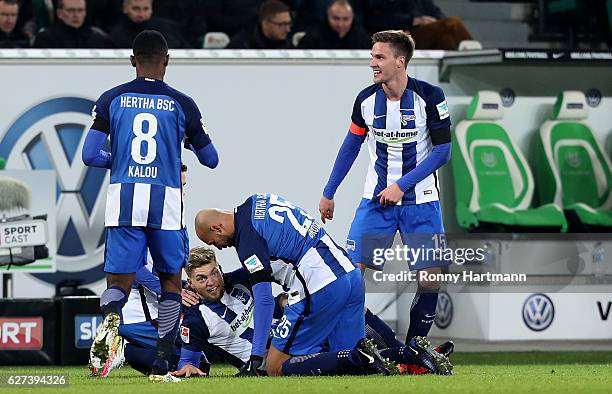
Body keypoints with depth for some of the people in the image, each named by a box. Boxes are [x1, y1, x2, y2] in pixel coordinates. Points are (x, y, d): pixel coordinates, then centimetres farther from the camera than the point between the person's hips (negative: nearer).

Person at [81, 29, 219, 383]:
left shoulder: (112, 99, 5)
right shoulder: (181, 104, 3)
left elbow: (90, 155, 0)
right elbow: (211, 159, 12)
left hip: (124, 196, 1)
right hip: (165, 198, -1)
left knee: (120, 279, 4)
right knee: (171, 280, 14)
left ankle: (110, 319, -32)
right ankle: (162, 365, 10)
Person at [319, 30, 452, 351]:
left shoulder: (429, 96, -12)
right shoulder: (366, 99, -2)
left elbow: (442, 151, -10)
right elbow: (351, 146, 12)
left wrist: (402, 185, -17)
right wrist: (328, 194, 15)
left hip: (420, 200, -2)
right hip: (376, 198, 2)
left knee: (431, 275, -7)